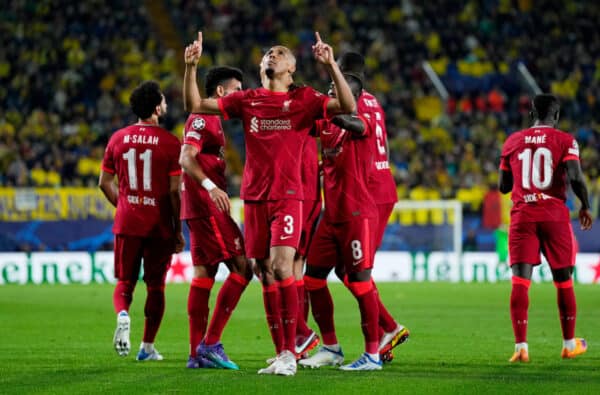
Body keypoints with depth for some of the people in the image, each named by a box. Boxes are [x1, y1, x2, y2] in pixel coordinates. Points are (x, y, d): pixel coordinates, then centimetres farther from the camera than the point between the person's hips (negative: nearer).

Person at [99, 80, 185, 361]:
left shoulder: (118, 138, 4)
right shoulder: (170, 143, -8)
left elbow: (105, 183, 8)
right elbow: (174, 191, -9)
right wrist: (178, 231, -1)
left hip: (127, 222, 2)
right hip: (159, 224, -2)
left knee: (124, 282, 12)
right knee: (155, 286, 9)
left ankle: (122, 315, -19)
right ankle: (147, 347, 12)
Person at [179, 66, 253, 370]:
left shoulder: (211, 119, 21)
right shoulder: (202, 118, -11)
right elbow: (186, 159, -23)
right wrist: (210, 186, -35)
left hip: (203, 207, 10)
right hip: (206, 206, -10)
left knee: (204, 273, 8)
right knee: (242, 267, -10)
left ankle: (197, 353, 8)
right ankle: (211, 343, -11)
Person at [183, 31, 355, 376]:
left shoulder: (303, 99, 1)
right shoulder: (247, 100, 11)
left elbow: (349, 108, -12)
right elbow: (195, 105, 11)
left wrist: (331, 66, -21)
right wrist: (191, 66, -2)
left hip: (287, 196, -4)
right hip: (255, 198, 4)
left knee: (282, 268, -18)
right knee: (266, 276, 4)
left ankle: (290, 352, -13)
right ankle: (280, 355, 10)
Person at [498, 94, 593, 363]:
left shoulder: (512, 142, 9)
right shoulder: (564, 141, 0)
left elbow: (503, 186, 14)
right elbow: (575, 177, -12)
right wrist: (585, 206, 3)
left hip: (522, 216, 1)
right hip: (554, 215, -1)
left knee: (520, 281, -5)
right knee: (563, 281, 12)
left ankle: (521, 347, -17)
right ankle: (569, 344, 22)